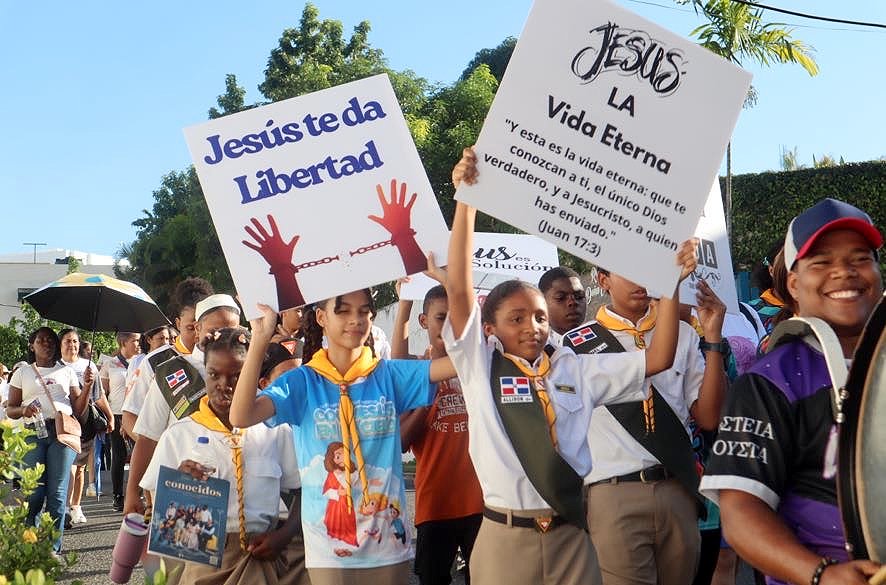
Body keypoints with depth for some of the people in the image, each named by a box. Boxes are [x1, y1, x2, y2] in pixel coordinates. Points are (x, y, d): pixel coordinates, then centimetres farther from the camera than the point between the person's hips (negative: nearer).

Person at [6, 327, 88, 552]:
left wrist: (88, 386, -3)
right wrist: (23, 410, -10)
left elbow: (78, 409, 13)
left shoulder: (66, 371, 17)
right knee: (35, 492, -7)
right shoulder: (22, 373, 14)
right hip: (33, 432, 0)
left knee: (57, 492, -4)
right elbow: (10, 410, 12)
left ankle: (53, 547, 1)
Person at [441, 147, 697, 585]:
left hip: (570, 533, 2)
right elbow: (459, 288, -10)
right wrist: (466, 199, -17)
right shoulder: (480, 364, 1)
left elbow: (657, 360, 4)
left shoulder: (574, 369, 6)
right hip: (506, 536, -2)